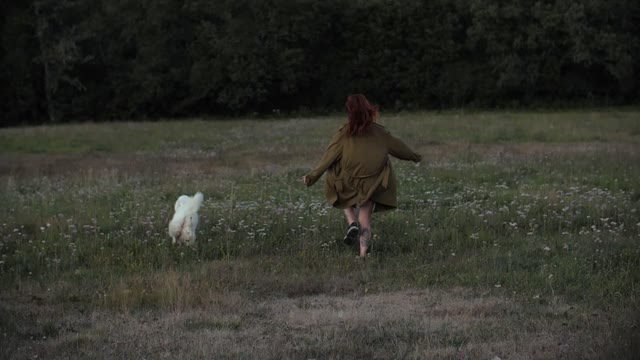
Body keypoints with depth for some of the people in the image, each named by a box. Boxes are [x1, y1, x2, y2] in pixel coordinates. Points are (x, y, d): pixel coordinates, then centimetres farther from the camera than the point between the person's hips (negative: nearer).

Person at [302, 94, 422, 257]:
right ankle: (364, 254, 4)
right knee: (365, 218, 10)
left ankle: (352, 223, 1)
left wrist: (312, 176, -4)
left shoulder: (344, 133, -6)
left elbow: (329, 157, -8)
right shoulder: (378, 132, 3)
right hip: (371, 184, 2)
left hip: (348, 182, -2)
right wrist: (414, 156, 32)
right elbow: (397, 147, 15)